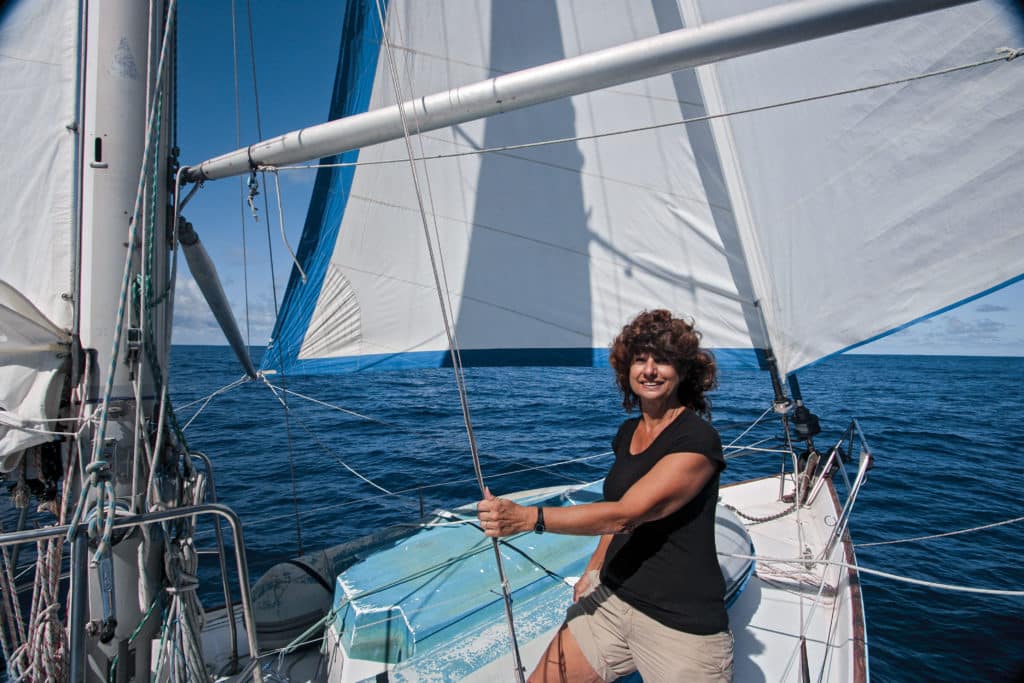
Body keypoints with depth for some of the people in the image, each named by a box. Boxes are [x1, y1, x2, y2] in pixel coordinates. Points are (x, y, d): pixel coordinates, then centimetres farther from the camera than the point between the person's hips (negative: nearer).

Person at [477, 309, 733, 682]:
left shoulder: (698, 440, -18)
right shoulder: (628, 431, 6)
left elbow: (625, 513, -26)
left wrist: (527, 517, -30)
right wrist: (593, 571, 11)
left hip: (681, 624, -6)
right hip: (610, 600, 6)